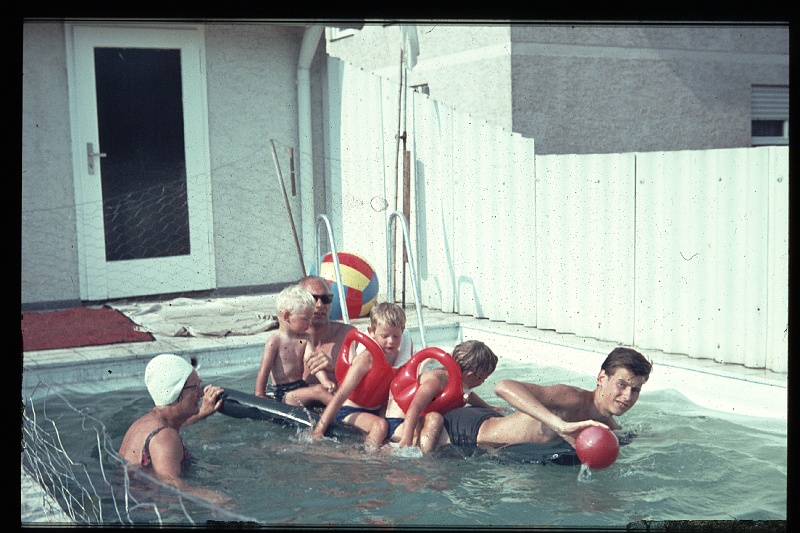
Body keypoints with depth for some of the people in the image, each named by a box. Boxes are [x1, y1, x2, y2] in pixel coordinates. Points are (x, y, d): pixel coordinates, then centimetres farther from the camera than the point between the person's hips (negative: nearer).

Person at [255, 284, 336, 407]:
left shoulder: (305, 339, 11)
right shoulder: (275, 341, -8)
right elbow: (264, 371, -9)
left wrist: (325, 381, -19)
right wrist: (260, 395, -12)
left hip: (301, 386, 7)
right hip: (284, 393, -7)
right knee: (318, 390, -26)